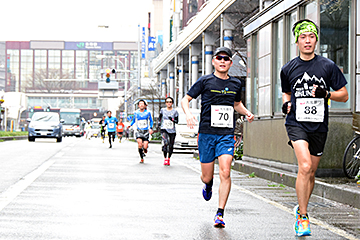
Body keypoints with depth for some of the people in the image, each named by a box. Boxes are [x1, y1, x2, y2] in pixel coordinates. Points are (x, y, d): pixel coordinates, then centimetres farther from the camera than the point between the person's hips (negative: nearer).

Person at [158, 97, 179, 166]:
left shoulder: (175, 111, 2)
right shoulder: (163, 110, 7)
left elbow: (177, 121, -2)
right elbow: (160, 117, 25)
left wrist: (172, 119, -21)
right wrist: (159, 122, 8)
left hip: (172, 131, 1)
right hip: (164, 129, -1)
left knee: (171, 146, 5)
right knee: (165, 143, -24)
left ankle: (168, 159, 26)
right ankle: (165, 158, -16)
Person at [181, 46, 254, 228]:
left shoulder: (236, 84, 11)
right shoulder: (205, 81, 0)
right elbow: (185, 100, 4)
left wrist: (247, 113, 9)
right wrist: (188, 114, -16)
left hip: (227, 134, 1)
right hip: (206, 133, -1)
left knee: (225, 173, -15)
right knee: (207, 177, 6)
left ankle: (220, 214, -9)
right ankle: (208, 185, 45)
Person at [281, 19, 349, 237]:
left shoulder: (328, 66, 1)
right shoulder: (288, 69, 5)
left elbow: (344, 95, 4)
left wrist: (326, 94, -15)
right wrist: (286, 103, 1)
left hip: (319, 126, 1)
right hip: (296, 123, -1)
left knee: (311, 173, 10)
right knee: (305, 166, -21)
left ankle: (301, 209, 34)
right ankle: (303, 216, -12)